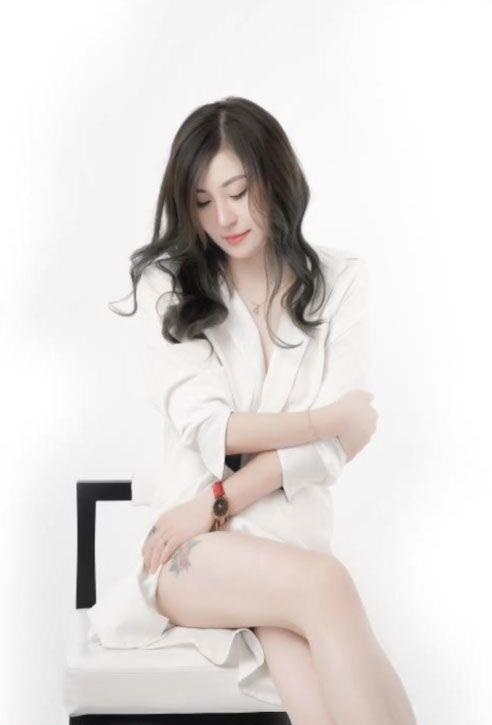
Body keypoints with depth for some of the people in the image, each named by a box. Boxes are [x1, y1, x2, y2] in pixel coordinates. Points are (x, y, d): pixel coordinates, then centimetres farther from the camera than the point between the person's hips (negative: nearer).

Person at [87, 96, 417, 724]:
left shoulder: (340, 283, 8)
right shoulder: (167, 285, 6)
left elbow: (336, 445, -3)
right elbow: (205, 428, -5)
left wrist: (220, 502, -12)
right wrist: (326, 419, -6)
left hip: (293, 535, 1)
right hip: (193, 551, -1)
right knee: (324, 586, -34)